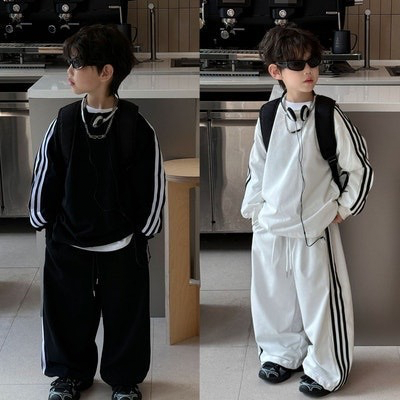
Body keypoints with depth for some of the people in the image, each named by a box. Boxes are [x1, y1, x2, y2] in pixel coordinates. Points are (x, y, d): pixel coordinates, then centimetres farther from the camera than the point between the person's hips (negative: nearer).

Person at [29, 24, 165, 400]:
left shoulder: (136, 127, -11)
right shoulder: (64, 122, -5)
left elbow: (152, 183, -4)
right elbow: (45, 174, 3)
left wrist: (143, 229, -1)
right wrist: (42, 220, 5)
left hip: (122, 245, -2)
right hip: (67, 242, 2)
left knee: (125, 313, 11)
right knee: (67, 312, 13)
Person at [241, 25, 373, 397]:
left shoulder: (329, 115, -10)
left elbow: (360, 166, -3)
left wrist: (345, 208, -1)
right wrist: (254, 209, 9)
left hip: (315, 227, -4)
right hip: (271, 227, 4)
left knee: (319, 300, 1)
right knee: (274, 297, 15)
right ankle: (283, 354, 36)